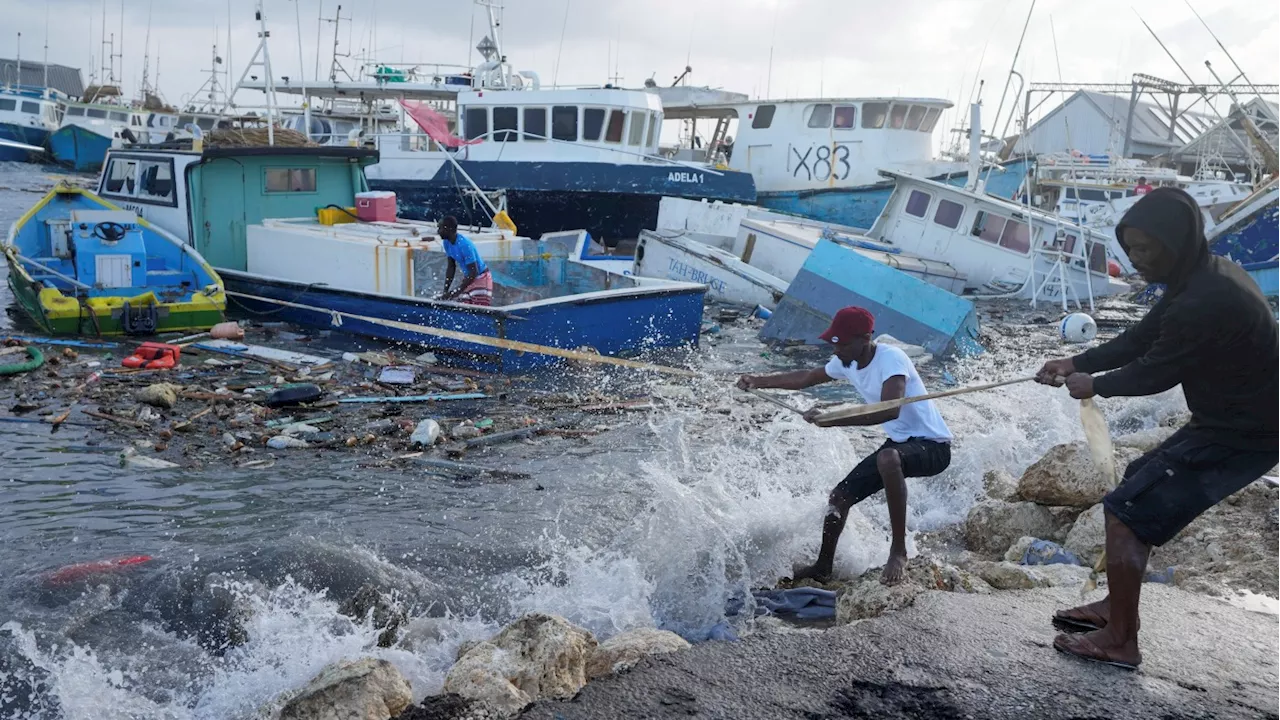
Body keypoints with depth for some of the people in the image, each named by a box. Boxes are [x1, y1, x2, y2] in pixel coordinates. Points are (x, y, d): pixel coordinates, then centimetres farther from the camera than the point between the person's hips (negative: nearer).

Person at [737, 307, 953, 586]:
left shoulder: (891, 358, -26)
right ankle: (822, 569, 28)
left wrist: (833, 420, -43)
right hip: (898, 443, 9)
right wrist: (760, 381, 11)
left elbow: (889, 411, -41)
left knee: (888, 458, -40)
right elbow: (807, 378, 18)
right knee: (840, 496, 8)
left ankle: (899, 550, -27)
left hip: (933, 445, -9)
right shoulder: (845, 363, 0)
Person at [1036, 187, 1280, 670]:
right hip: (1233, 419, 11)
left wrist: (1095, 385, 0)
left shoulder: (1206, 301, -29)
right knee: (1138, 487, 20)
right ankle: (1117, 607, 28)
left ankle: (1119, 641, 2)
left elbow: (1156, 372, -17)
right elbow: (1141, 338, 12)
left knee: (1127, 512, -8)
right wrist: (1077, 362, 4)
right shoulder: (1206, 277, 4)